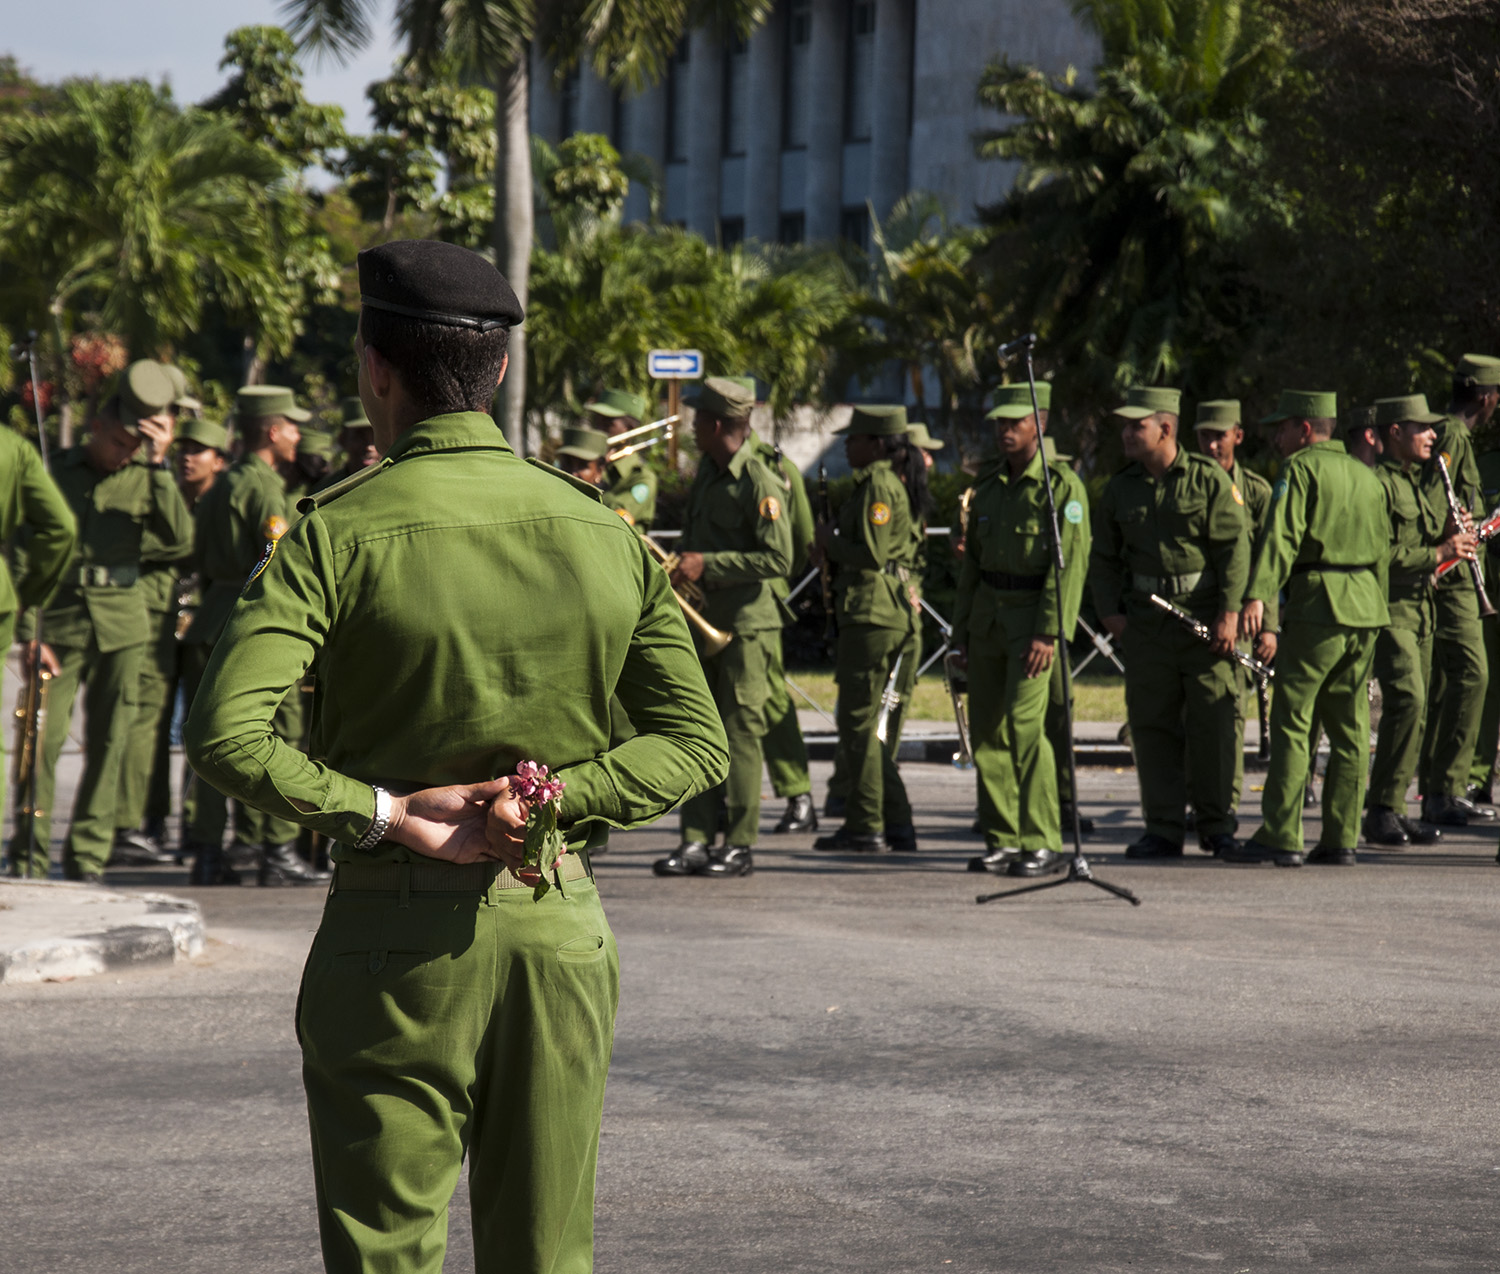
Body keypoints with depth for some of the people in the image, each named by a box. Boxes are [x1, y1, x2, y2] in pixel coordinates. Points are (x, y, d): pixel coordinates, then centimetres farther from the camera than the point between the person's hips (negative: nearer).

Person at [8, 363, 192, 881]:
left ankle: (88, 854, 10)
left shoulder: (143, 480, 8)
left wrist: (159, 464, -12)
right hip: (60, 624, -2)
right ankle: (29, 853, 1)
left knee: (109, 743, 2)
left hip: (121, 627, 2)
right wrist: (29, 629, -2)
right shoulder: (54, 475, 4)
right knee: (43, 737, -8)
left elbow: (178, 539, -9)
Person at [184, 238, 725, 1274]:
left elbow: (225, 735, -20)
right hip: (563, 926, 3)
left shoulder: (339, 535, -8)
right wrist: (553, 799, -7)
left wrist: (390, 815, -15)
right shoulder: (604, 534, 4)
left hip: (398, 934, -3)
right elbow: (697, 744, 3)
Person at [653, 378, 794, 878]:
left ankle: (741, 845, 1)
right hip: (703, 621, 8)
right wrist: (680, 565, 6)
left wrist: (707, 565, -19)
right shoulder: (706, 473, 14)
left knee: (740, 730, -4)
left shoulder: (760, 484, -13)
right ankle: (697, 840, 10)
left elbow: (779, 560, -19)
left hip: (746, 625, -8)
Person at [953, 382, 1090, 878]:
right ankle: (1002, 837, 16)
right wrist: (962, 627, 14)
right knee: (985, 728, 7)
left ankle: (1043, 844, -14)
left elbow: (1071, 563, -14)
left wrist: (1050, 633, -21)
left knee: (1024, 723, -17)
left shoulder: (1062, 485, -9)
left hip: (1034, 614, -7)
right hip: (987, 613, 7)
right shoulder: (989, 482, 13)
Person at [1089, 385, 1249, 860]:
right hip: (1145, 620, 4)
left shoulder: (1209, 479, -3)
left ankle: (1216, 824, 9)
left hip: (1206, 619, -4)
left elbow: (1235, 548, -6)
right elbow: (1103, 557, 16)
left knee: (1215, 723, -2)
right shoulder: (1120, 489, 9)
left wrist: (1229, 612, -13)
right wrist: (1110, 611, 2)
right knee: (1152, 726, 2)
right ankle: (1163, 829, 7)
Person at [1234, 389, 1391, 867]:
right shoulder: (1366, 476, 19)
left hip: (1317, 608, -8)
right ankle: (1341, 838, 8)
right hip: (1366, 610, 8)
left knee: (1292, 721, -6)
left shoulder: (1300, 469, -5)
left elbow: (1281, 536, -17)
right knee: (1350, 728, 9)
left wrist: (1257, 596, -26)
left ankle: (1281, 837, -9)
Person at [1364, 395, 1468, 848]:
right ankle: (1383, 810, -16)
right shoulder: (1377, 484, -11)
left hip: (1421, 610, 10)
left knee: (1413, 709, 7)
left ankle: (1394, 810, 12)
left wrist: (1452, 534, 6)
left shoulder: (1417, 484, 20)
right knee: (1407, 698, -19)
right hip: (1387, 607, -10)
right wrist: (1437, 553, -20)